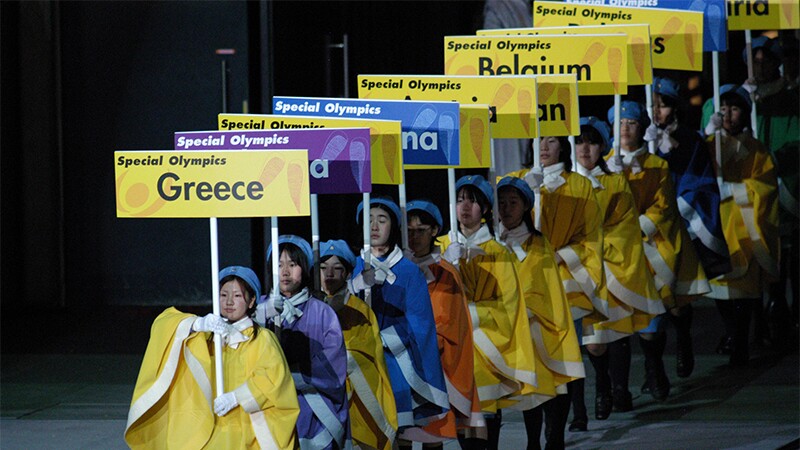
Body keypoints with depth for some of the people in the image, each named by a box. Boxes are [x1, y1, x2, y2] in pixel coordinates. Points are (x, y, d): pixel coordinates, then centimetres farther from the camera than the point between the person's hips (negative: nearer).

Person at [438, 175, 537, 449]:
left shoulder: (497, 253, 1)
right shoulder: (441, 248, 9)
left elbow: (507, 305, -2)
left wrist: (471, 312, -13)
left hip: (486, 347, -2)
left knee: (487, 411, -9)